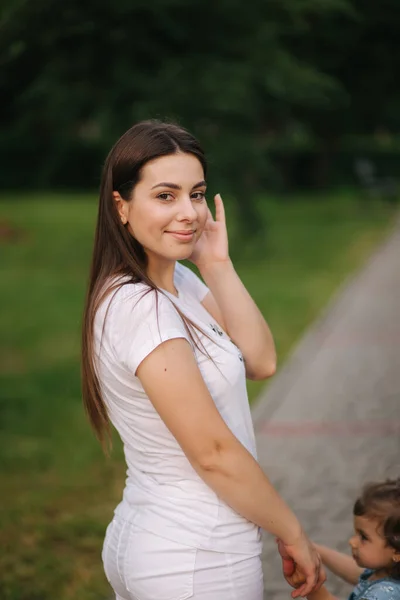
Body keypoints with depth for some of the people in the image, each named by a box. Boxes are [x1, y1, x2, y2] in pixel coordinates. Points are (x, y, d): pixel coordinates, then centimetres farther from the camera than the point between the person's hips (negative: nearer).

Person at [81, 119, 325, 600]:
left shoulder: (178, 280, 5)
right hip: (198, 561, -9)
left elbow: (260, 361, 0)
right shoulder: (141, 308, -23)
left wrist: (217, 265, -6)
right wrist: (294, 535, -11)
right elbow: (214, 454, -22)